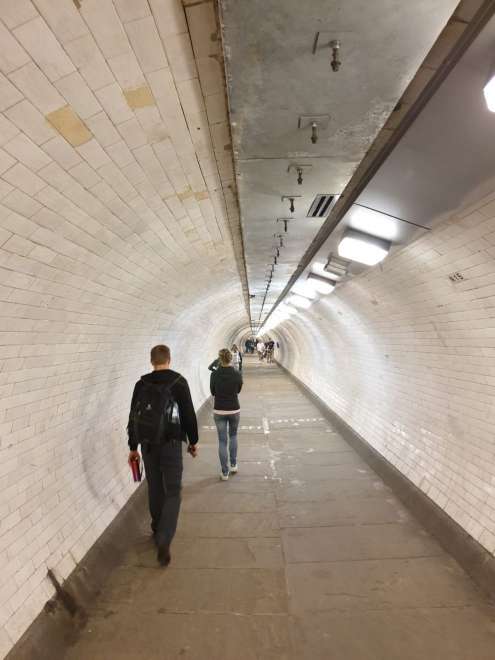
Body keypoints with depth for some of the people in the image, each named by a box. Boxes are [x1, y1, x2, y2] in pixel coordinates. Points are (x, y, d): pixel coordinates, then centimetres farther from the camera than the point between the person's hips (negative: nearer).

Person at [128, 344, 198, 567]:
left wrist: (133, 446, 16)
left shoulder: (141, 384, 3)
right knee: (172, 492, 5)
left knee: (155, 489, 20)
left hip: (147, 444, 4)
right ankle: (163, 541, -6)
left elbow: (133, 417, 6)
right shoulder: (179, 382, -8)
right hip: (170, 444, -4)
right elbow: (189, 415, -7)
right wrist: (193, 441, 6)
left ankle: (158, 531, 35)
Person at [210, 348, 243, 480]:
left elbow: (212, 392, 2)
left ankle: (225, 472, 14)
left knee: (222, 441, 9)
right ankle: (234, 465, 29)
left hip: (219, 411, -1)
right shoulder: (237, 374, -10)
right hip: (234, 410, 1)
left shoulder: (214, 374, -11)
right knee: (233, 436, 25)